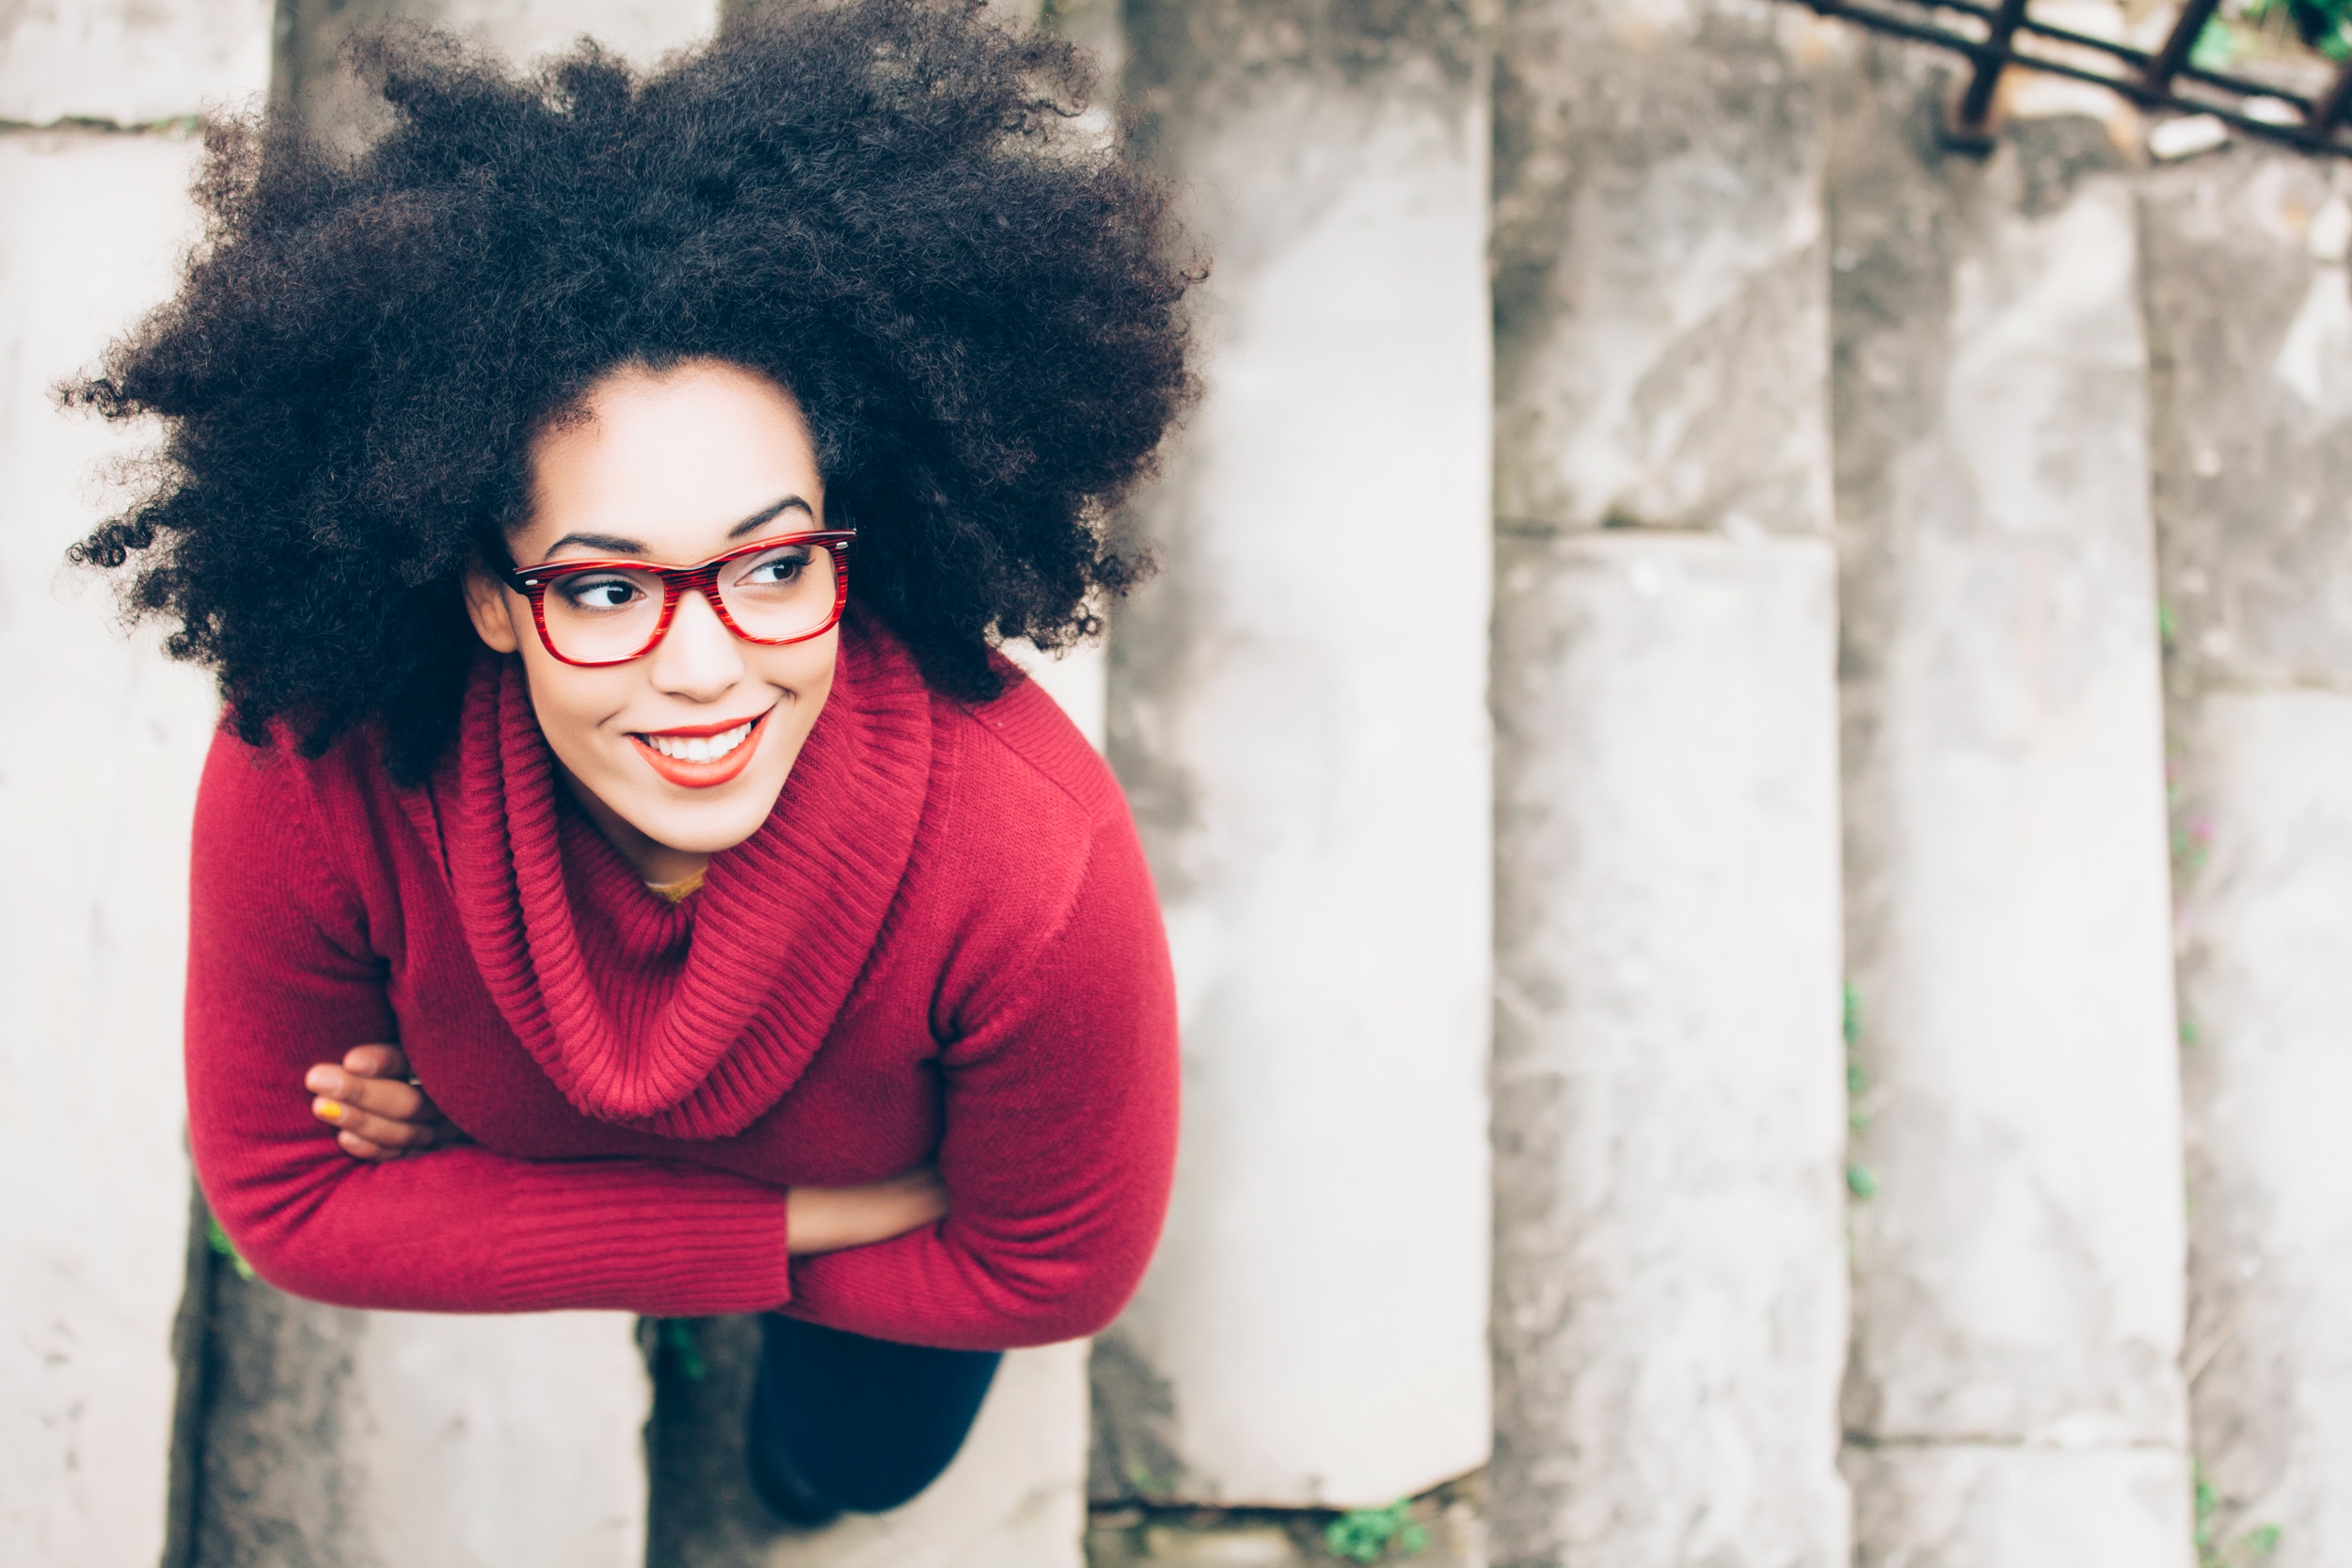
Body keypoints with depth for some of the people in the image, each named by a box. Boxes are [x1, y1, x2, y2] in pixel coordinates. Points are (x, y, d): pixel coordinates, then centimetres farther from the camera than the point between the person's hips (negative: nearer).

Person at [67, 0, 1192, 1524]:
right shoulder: (317, 784, -41)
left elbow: (1055, 1268, -27)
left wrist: (500, 1171, -24)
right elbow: (287, 1194, -23)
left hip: (899, 1205, -1)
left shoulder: (1026, 861, -46)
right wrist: (766, 1235, -31)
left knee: (849, 1462, 25)